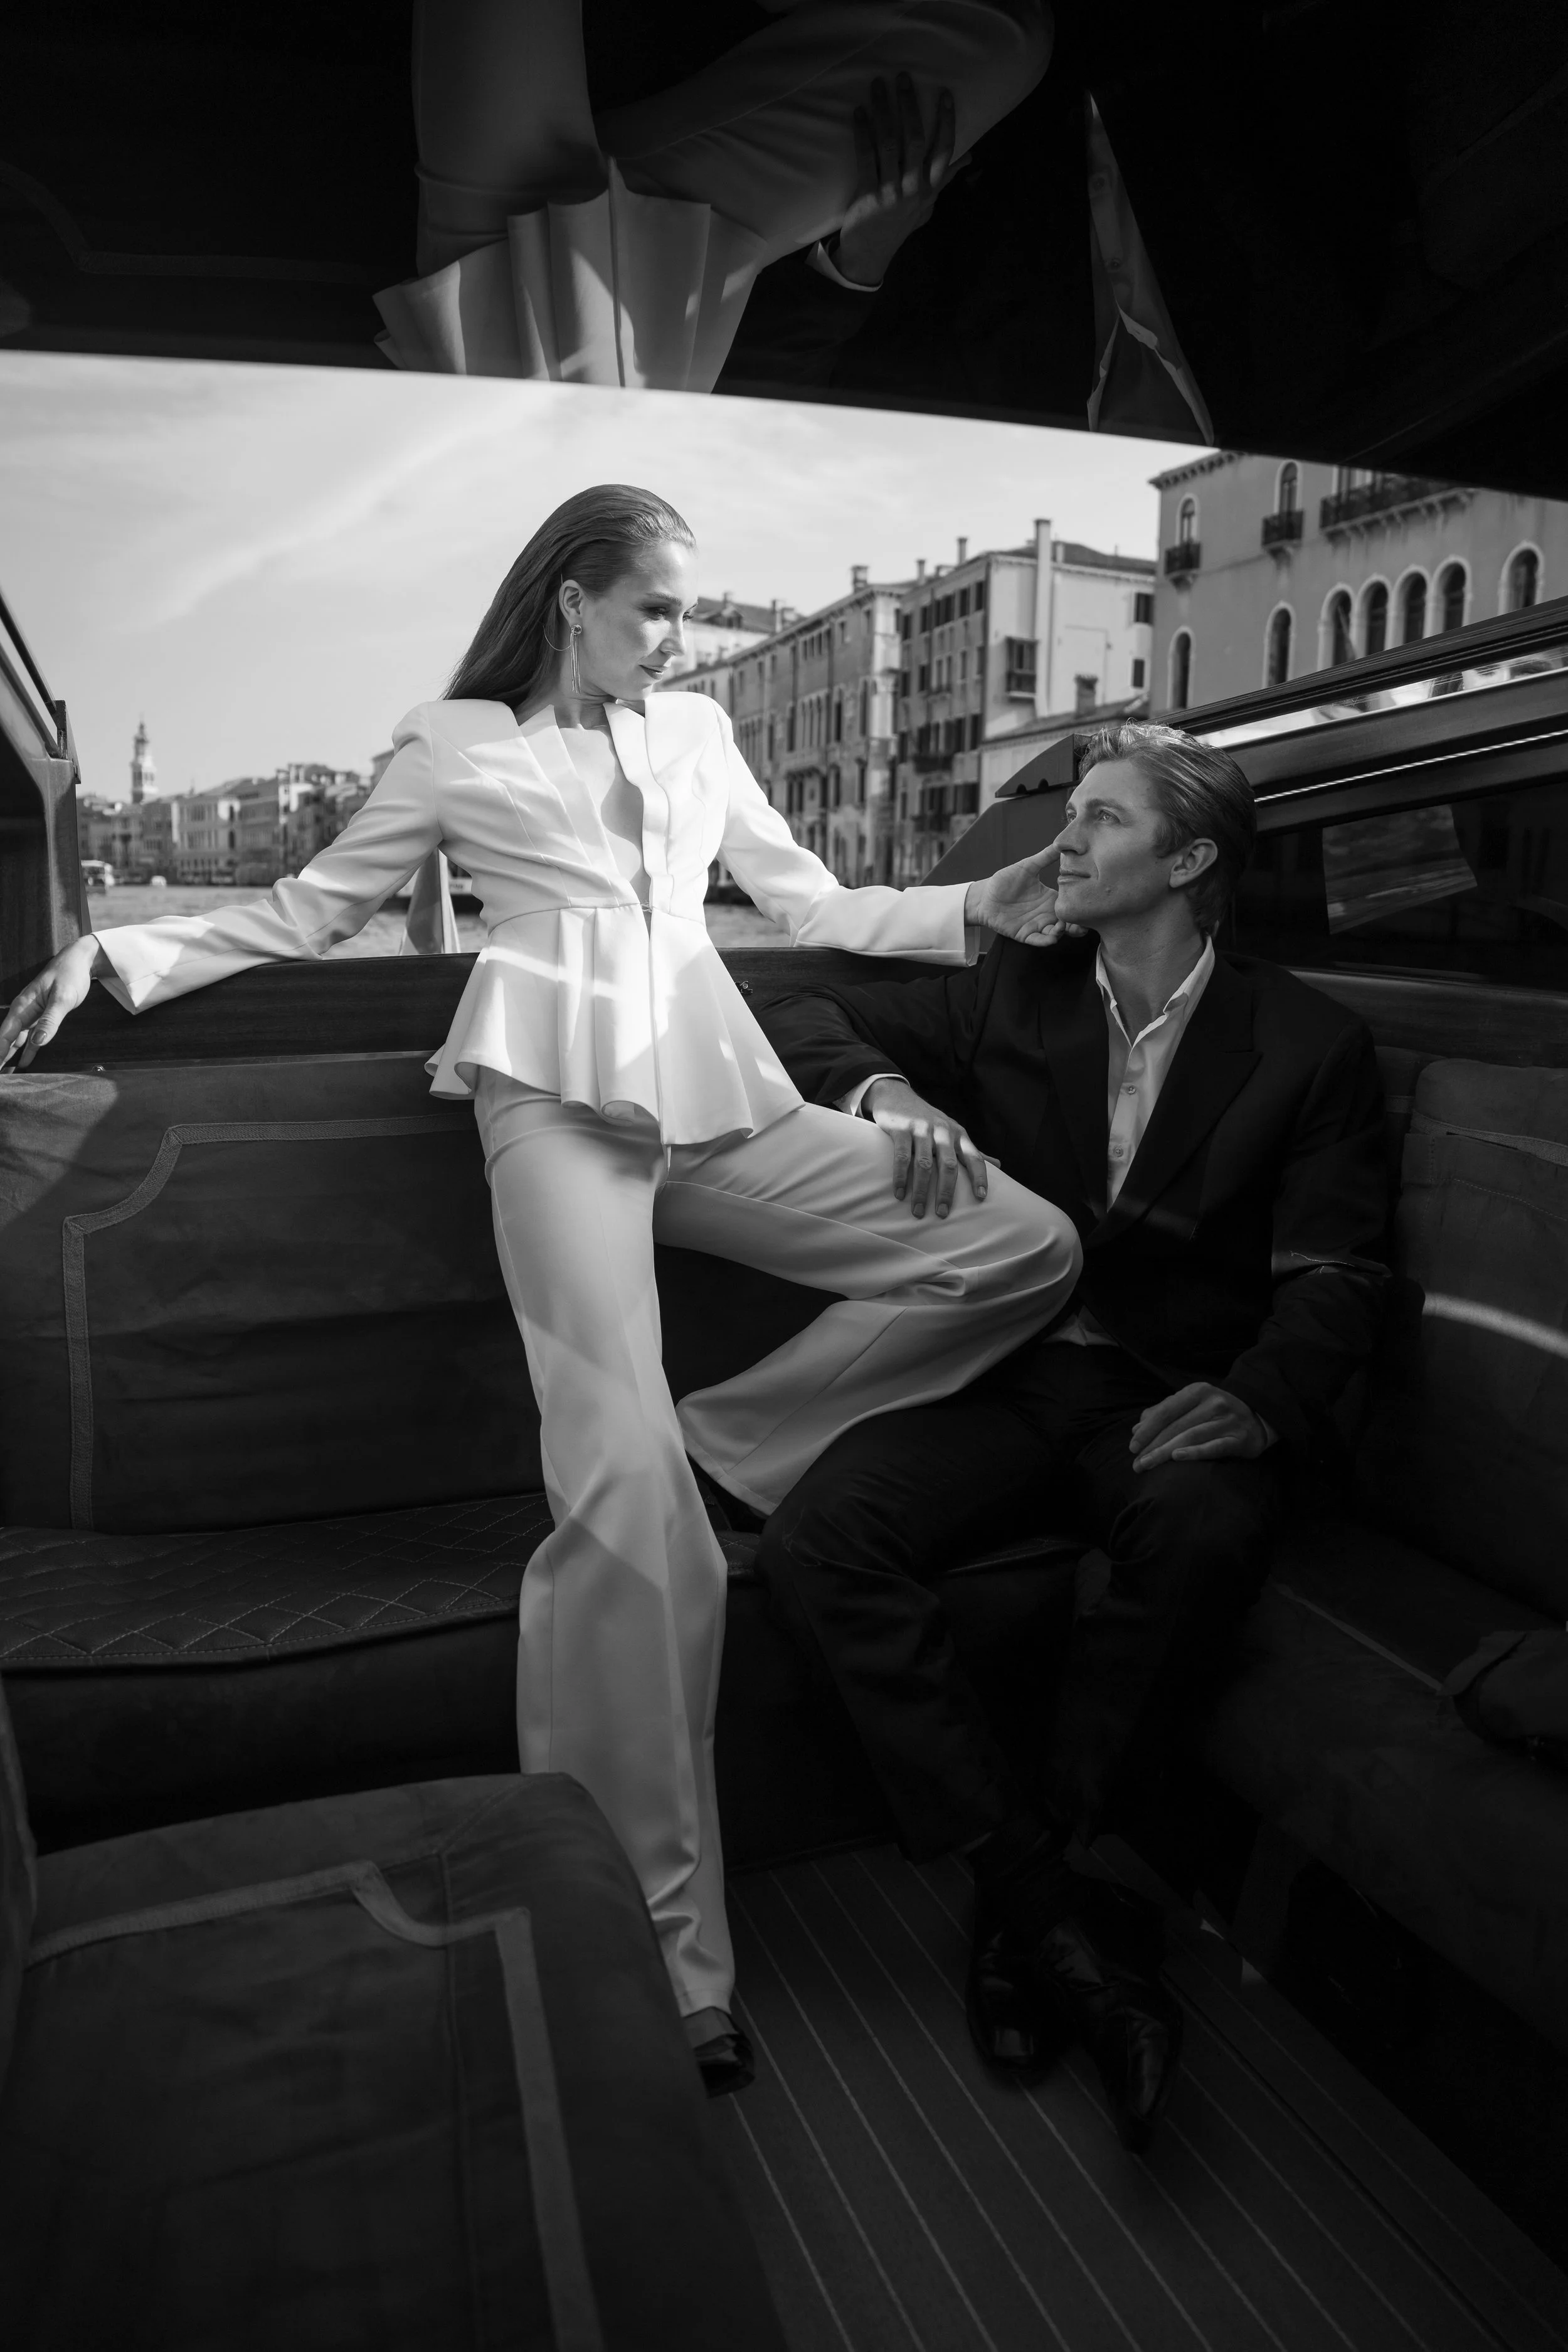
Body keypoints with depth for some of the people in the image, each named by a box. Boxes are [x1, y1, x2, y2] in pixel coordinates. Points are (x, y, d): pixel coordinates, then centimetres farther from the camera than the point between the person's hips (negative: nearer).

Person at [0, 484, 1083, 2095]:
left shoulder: (697, 734, 24)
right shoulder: (455, 750, 14)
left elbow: (812, 905, 24)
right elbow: (308, 911, 16)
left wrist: (990, 907, 14)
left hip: (717, 1098, 5)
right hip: (560, 1096, -5)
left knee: (1029, 1244, -11)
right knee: (626, 1491, -24)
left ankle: (726, 1443, -9)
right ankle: (658, 1947, -17)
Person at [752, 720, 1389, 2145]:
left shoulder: (1309, 1045, 6)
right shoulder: (1012, 996, 13)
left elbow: (1333, 1273, -1)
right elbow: (811, 1021, 13)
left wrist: (1254, 1399, -22)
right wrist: (884, 1090, -11)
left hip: (1177, 1399, -2)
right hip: (1009, 1374, 3)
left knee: (1205, 1533, -37)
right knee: (814, 1544, -24)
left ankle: (1020, 1890, -15)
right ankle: (1061, 1917, -17)